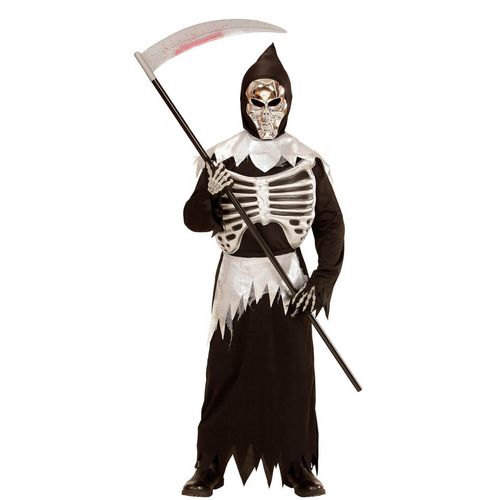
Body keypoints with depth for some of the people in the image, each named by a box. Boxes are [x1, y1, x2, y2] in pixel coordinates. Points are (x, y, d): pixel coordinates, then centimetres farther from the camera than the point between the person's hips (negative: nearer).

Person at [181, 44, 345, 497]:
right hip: (236, 279, -1)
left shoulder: (307, 161, 0)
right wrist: (209, 194, -22)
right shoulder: (222, 157, -1)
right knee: (227, 374, 1)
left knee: (293, 375, 5)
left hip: (289, 280, 1)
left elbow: (330, 223, 3)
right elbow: (195, 221, -1)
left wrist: (324, 280, -8)